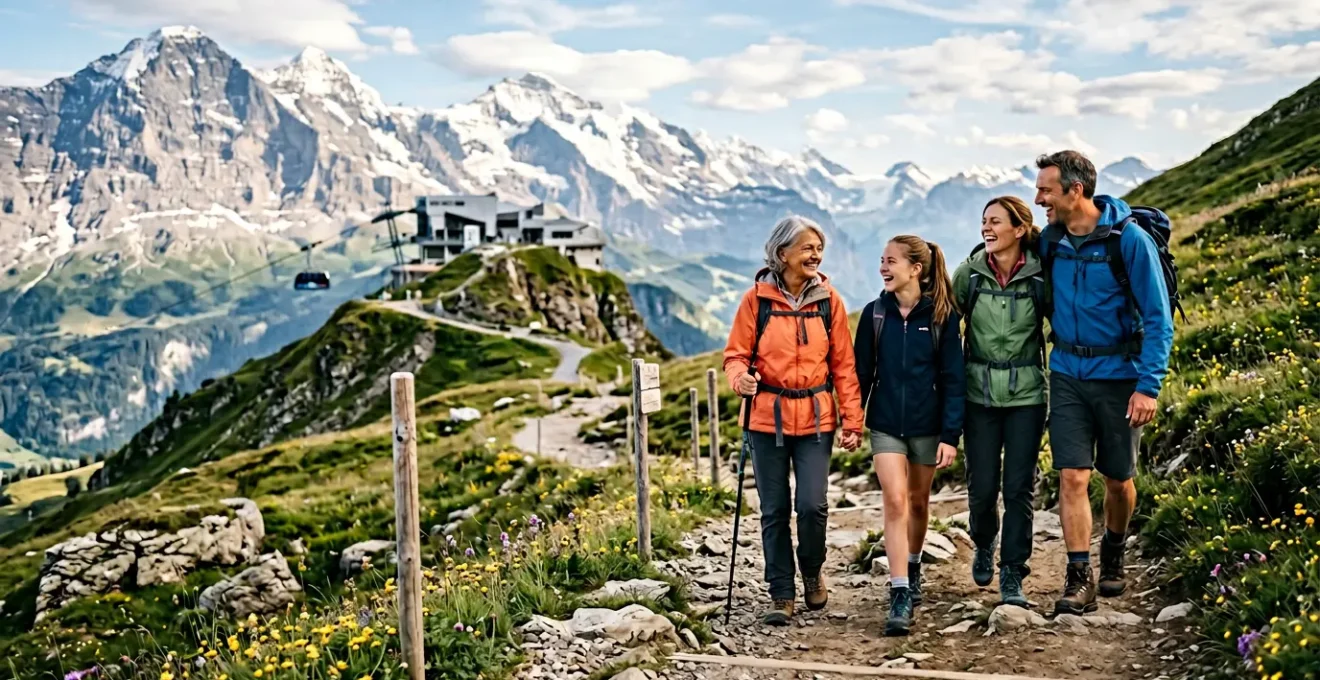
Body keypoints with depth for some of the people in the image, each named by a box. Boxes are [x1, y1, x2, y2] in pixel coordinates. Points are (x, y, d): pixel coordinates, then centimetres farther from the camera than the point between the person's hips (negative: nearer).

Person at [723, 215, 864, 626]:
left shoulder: (829, 300, 2)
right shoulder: (757, 299, -4)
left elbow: (843, 364, 5)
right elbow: (736, 353, 1)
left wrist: (853, 419, 1)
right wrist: (741, 377, -22)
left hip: (816, 418, 1)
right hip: (767, 418, 0)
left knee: (812, 504, -9)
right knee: (775, 510, 5)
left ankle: (812, 571, 21)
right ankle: (782, 595, 18)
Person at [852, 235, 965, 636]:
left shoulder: (941, 315, -7)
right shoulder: (875, 313, 0)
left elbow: (953, 378, -6)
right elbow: (861, 371, 5)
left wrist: (951, 434, -10)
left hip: (927, 425, -1)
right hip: (885, 424, 1)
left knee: (918, 501, 15)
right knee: (895, 501, -10)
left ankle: (913, 569, 39)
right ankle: (900, 596, -10)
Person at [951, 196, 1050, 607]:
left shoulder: (1040, 276, -6)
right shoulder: (969, 272, -3)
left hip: (1026, 394, -1)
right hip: (980, 393, 1)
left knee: (1019, 487, -1)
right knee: (982, 486, 4)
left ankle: (1012, 575, 12)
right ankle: (984, 545, 35)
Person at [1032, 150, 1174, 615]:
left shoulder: (1129, 239, -13)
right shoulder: (1049, 241, 0)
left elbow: (1158, 319, -12)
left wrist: (1149, 386, -18)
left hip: (1118, 374, -3)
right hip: (1067, 373, 3)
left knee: (1118, 479, 11)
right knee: (1072, 476, -6)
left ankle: (1113, 556, 36)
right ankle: (1079, 579, -2)